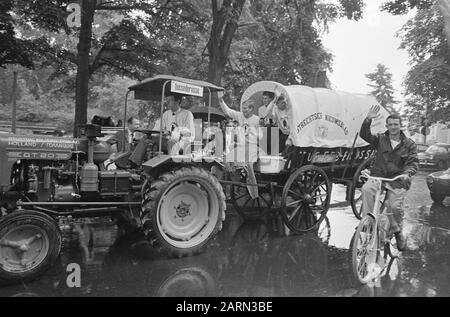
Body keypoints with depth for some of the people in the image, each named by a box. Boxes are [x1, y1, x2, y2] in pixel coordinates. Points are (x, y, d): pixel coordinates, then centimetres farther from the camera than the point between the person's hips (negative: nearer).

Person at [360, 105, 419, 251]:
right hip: (378, 176, 1)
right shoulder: (380, 139, 9)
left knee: (395, 207, -16)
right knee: (366, 189, -32)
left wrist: (407, 173, -20)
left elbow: (413, 162, 1)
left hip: (398, 180, 0)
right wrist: (368, 120, -20)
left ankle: (398, 232, 16)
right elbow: (364, 135, -5)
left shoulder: (409, 144, 8)